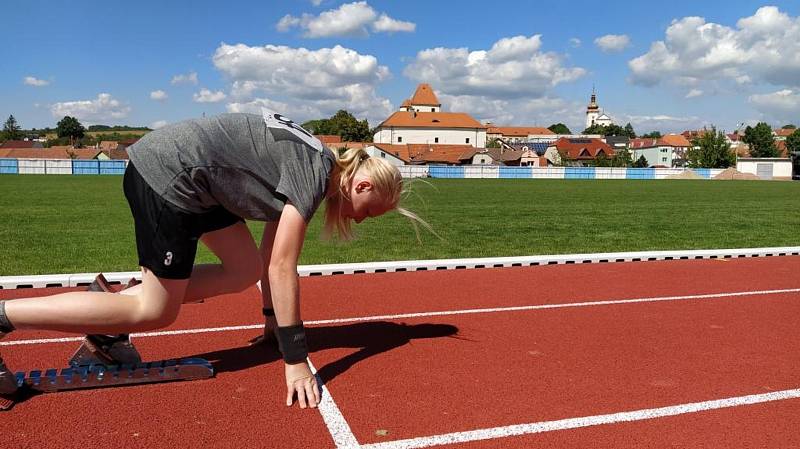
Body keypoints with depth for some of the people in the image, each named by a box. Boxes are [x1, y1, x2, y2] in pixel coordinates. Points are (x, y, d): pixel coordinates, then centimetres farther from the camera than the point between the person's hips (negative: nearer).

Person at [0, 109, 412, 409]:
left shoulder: (310, 164, 11)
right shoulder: (313, 176, -17)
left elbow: (271, 252, 17)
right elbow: (282, 267, -20)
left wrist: (274, 319, 22)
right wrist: (295, 362, -17)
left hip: (187, 176, 10)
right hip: (168, 174, -10)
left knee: (245, 270, 9)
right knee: (156, 311, 0)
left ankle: (114, 301, 14)